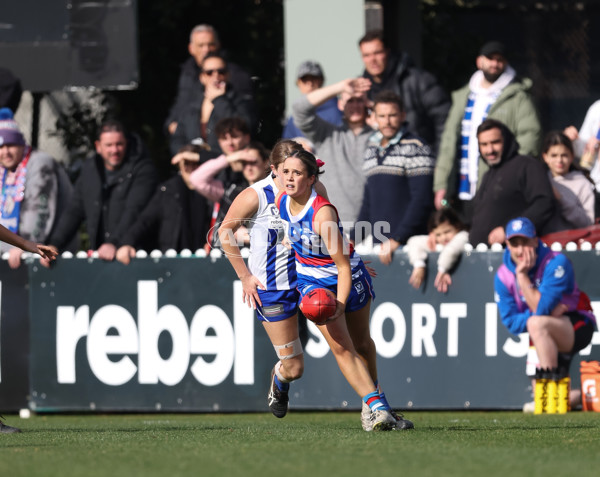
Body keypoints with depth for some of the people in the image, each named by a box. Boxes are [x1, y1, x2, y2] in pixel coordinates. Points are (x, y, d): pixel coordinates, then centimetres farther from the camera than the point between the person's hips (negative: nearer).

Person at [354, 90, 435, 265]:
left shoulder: (415, 148, -6)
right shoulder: (372, 149, 16)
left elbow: (422, 201, -12)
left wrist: (397, 239, -16)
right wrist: (356, 238, 14)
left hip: (407, 244, -6)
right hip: (376, 244, 6)